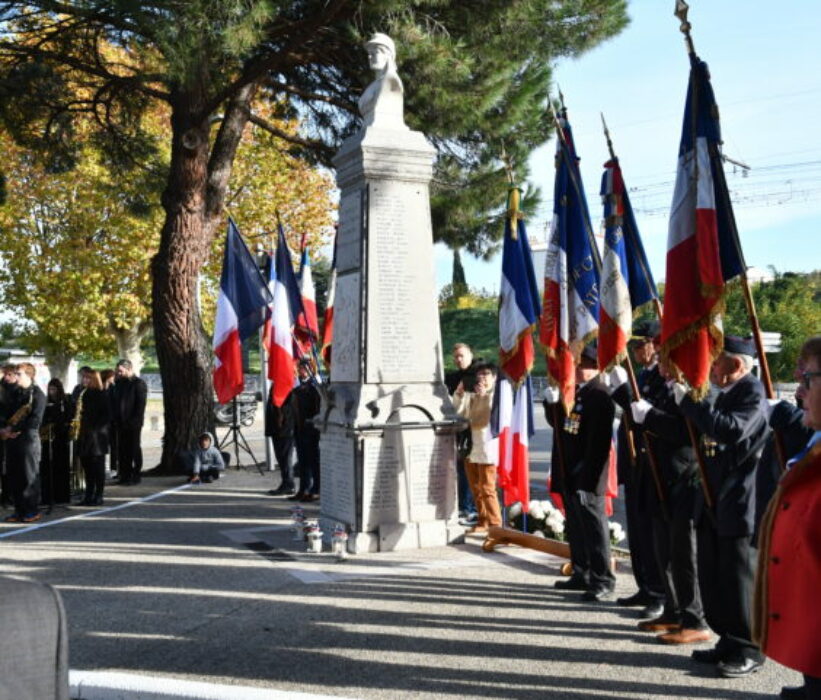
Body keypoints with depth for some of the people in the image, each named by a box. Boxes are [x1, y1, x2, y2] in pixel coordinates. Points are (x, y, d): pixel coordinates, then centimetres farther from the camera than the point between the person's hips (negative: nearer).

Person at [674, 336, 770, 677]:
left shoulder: (753, 392, -15)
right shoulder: (727, 393, 14)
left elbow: (731, 431, -30)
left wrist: (688, 400, -25)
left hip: (737, 505, -9)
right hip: (713, 503, 9)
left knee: (739, 579, 0)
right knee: (712, 577, 14)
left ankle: (748, 649, 13)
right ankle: (729, 642, 26)